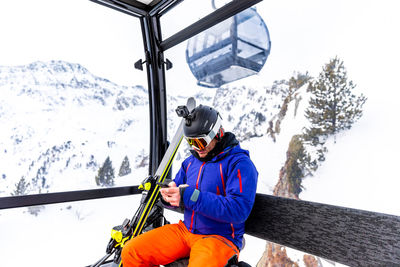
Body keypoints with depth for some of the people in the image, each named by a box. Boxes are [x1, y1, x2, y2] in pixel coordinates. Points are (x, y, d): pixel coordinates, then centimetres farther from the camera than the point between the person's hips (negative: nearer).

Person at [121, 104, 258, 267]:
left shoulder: (240, 163, -14)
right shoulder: (192, 161, 10)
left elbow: (239, 210, -25)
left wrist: (189, 197, -30)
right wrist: (170, 193, -11)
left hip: (220, 237, -6)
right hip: (185, 229, 6)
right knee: (131, 252, -5)